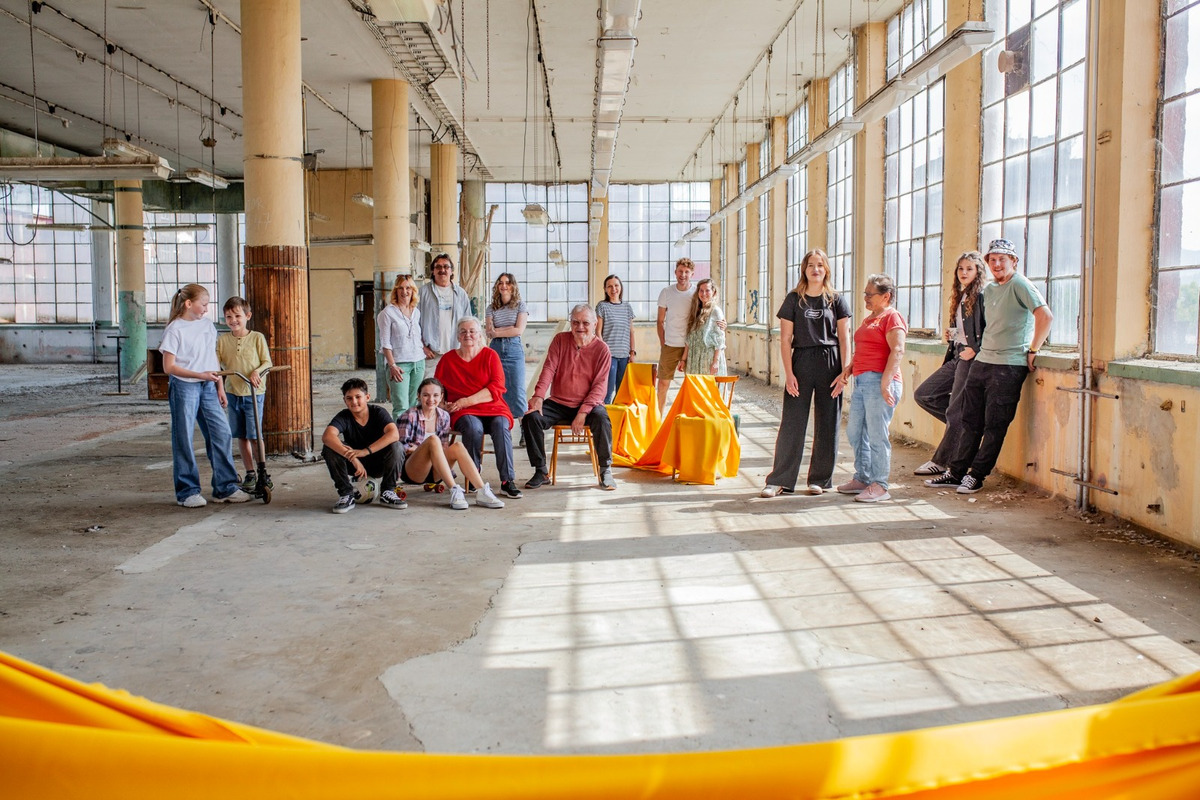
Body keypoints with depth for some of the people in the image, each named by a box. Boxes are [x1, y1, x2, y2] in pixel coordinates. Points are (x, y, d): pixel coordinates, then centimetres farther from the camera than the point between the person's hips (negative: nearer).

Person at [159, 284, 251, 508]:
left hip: (208, 388, 6)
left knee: (222, 434, 2)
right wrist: (200, 375, -17)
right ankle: (187, 491, 11)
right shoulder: (175, 330, -7)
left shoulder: (207, 325, 11)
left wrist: (220, 387, 13)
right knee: (184, 440, 2)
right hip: (183, 388, -6)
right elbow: (169, 367, -10)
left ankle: (225, 487, 11)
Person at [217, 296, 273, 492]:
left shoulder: (257, 338, -4)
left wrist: (257, 372, -22)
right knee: (241, 437, 11)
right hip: (232, 393, 4)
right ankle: (250, 473, 22)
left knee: (254, 436, -6)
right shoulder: (222, 340, 5)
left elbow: (267, 362, -4)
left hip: (253, 394, -4)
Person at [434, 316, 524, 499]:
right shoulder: (447, 359, 12)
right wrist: (443, 405, -8)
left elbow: (497, 388, -5)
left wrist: (466, 401, -14)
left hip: (492, 408, 0)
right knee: (473, 427, -34)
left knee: (501, 425, -32)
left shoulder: (490, 355, 7)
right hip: (463, 413, 0)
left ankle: (507, 480, -28)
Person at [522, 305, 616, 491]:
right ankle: (541, 471, -8)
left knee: (601, 417, -34)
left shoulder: (601, 349, -4)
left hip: (587, 404, -2)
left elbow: (599, 385, -10)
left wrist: (583, 412, -23)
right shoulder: (560, 340, 4)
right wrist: (539, 396, -23)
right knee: (530, 417, -22)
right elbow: (548, 369, -6)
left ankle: (605, 471, -17)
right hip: (558, 404, 3)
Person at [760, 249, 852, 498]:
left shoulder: (836, 300, 6)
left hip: (830, 363, 1)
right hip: (801, 362, -1)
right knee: (792, 423, -2)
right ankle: (779, 480, 2)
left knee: (827, 424, 5)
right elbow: (785, 339, 1)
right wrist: (789, 373, -7)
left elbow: (844, 339, 4)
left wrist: (844, 372, -5)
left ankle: (820, 479, 16)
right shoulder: (794, 299, 4)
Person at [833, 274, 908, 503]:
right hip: (861, 382, 10)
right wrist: (846, 372, 14)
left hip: (879, 381, -10)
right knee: (854, 431, 13)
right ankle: (862, 478, 24)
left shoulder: (892, 317, -6)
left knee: (876, 435, -7)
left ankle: (880, 486, 0)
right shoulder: (869, 319, 23)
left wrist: (885, 383, -23)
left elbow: (897, 351, -16)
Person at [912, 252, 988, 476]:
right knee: (923, 394, 6)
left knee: (955, 411, -4)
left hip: (972, 359, -9)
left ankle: (941, 462, 5)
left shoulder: (983, 295, -9)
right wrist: (950, 336, 6)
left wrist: (976, 349, -20)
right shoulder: (959, 297, 18)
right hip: (956, 356, 10)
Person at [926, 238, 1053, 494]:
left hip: (1009, 366, -8)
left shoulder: (1020, 285, -9)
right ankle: (956, 473, 15)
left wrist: (1032, 351, -17)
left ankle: (976, 476, 7)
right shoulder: (989, 290, 16)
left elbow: (1045, 316, -20)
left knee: (995, 425, -1)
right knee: (970, 420, 9)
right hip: (982, 361, 8)